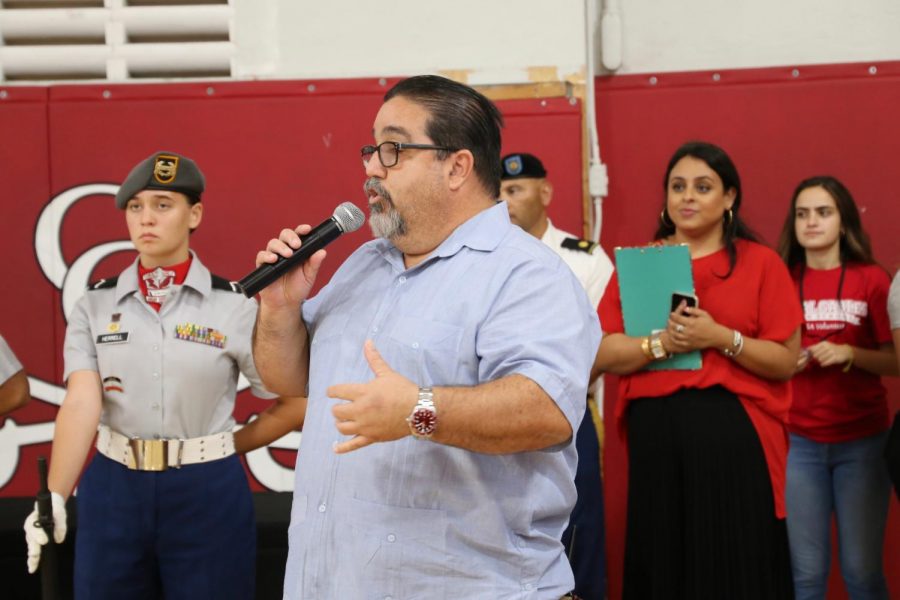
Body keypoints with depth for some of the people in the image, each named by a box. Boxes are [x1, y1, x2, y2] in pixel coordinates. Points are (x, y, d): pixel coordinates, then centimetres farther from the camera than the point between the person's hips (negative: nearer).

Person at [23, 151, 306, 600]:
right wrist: (54, 497, -21)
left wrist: (224, 448, 5)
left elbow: (294, 405, -1)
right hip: (113, 491, 2)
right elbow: (81, 403, -10)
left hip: (208, 494, -2)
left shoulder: (235, 306, -4)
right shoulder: (94, 306, 2)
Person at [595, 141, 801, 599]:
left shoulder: (760, 263, 4)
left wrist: (722, 338, -14)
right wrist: (660, 344, -14)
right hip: (655, 433, 2)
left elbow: (786, 361, -1)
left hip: (734, 434, -2)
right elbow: (602, 354, 2)